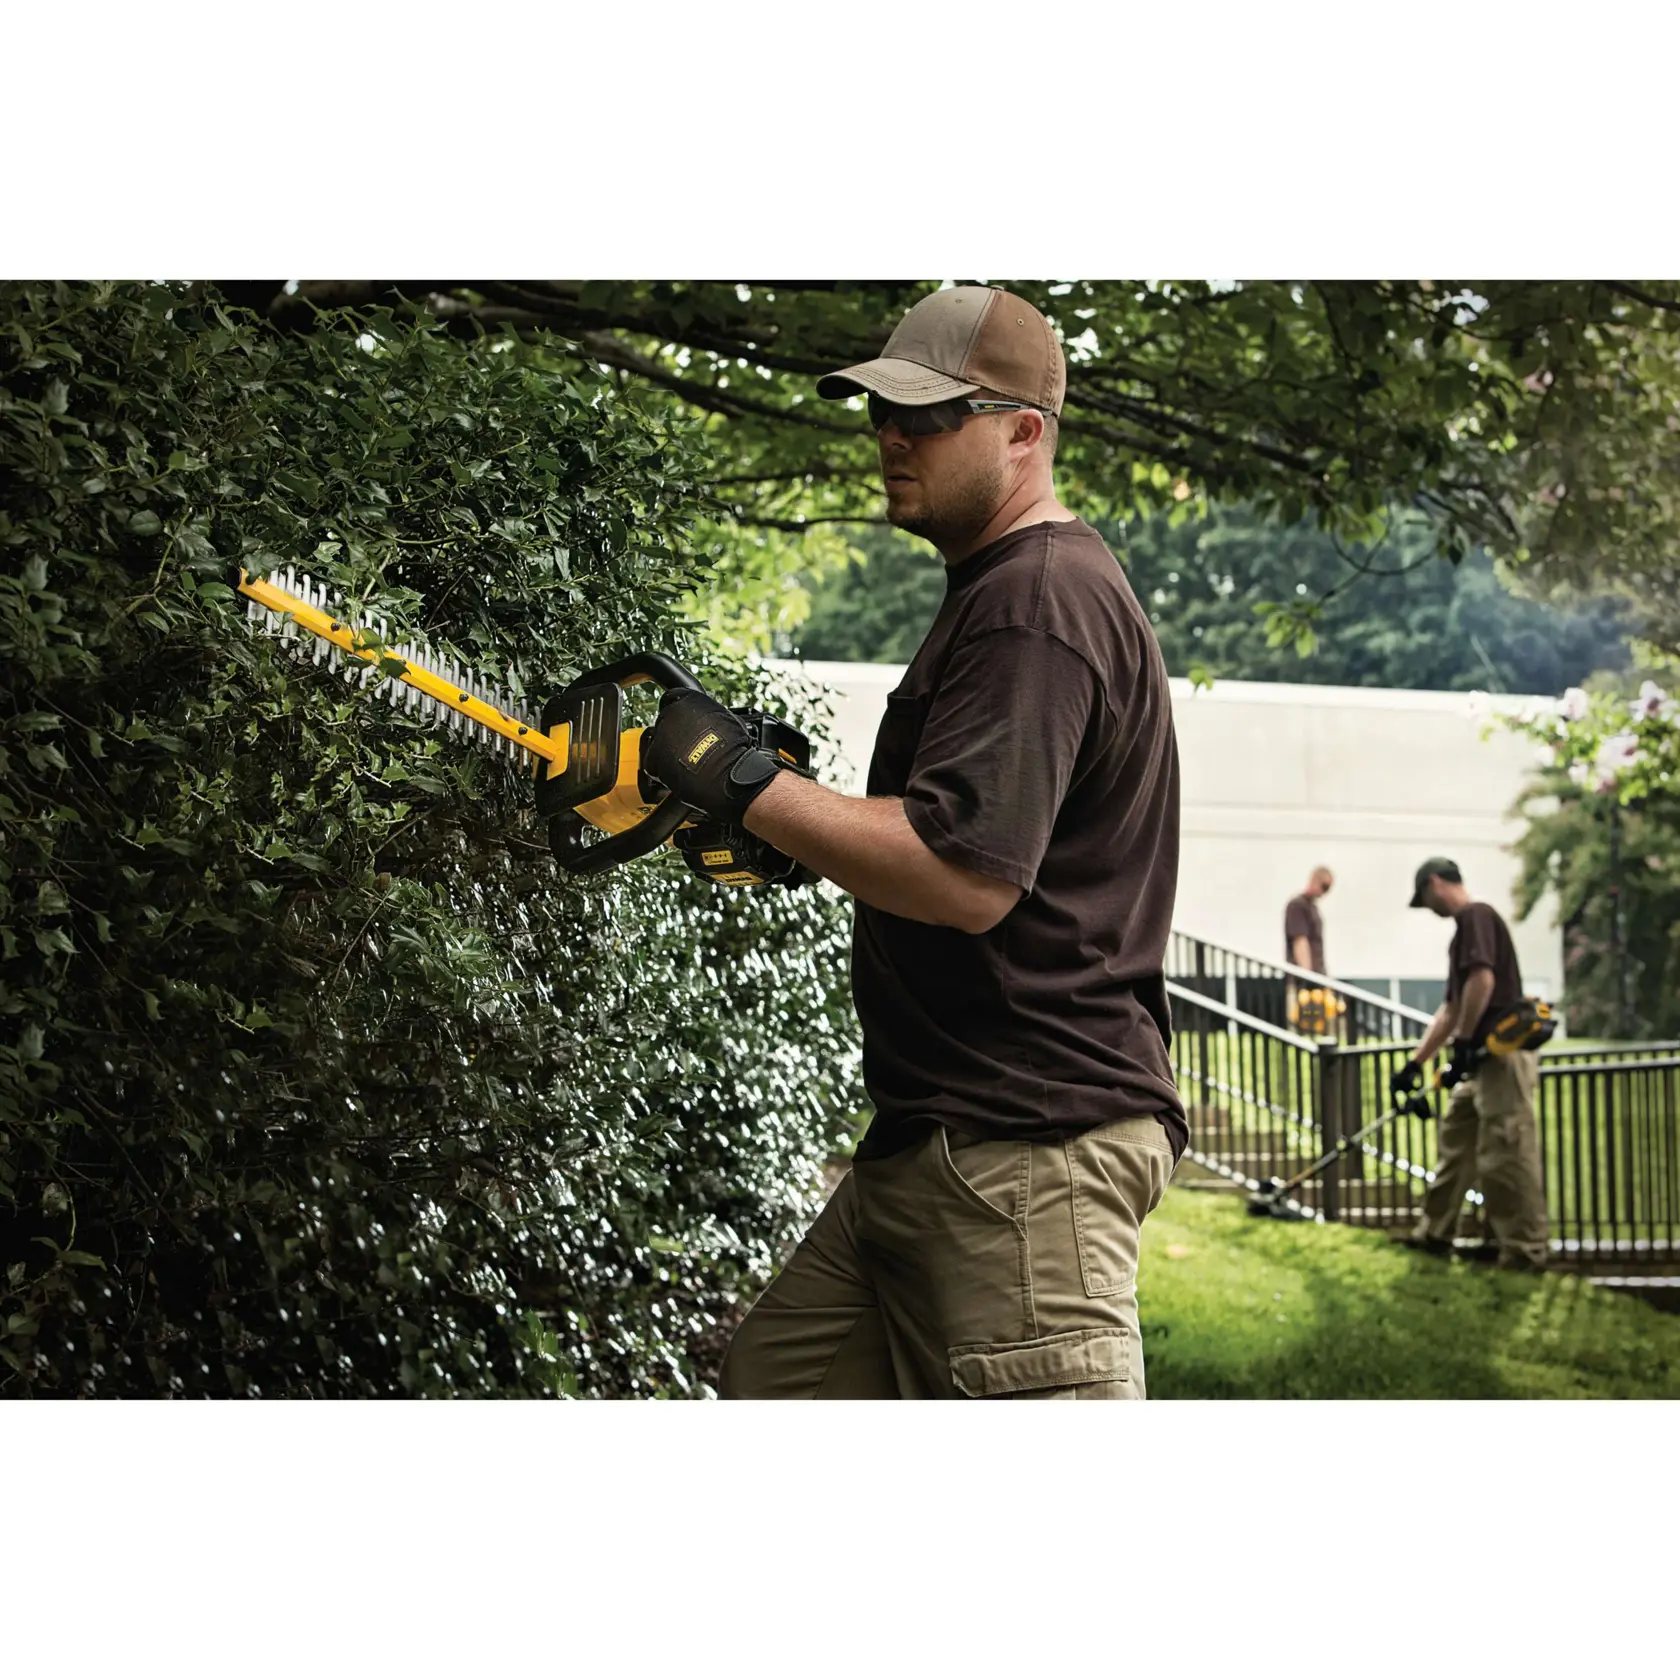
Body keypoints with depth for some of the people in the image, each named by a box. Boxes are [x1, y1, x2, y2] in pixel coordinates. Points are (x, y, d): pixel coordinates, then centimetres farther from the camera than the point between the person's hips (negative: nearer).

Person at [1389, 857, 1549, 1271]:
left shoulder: (1476, 915, -8)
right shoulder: (1464, 927, 22)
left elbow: (1483, 979, -22)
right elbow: (1452, 1007, 26)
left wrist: (1463, 1043, -16)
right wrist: (1415, 1063, 26)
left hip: (1502, 1052, -11)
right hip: (1484, 1057, 11)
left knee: (1506, 1153, -8)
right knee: (1456, 1138, 17)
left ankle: (1524, 1251, -5)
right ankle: (1435, 1233, 27)